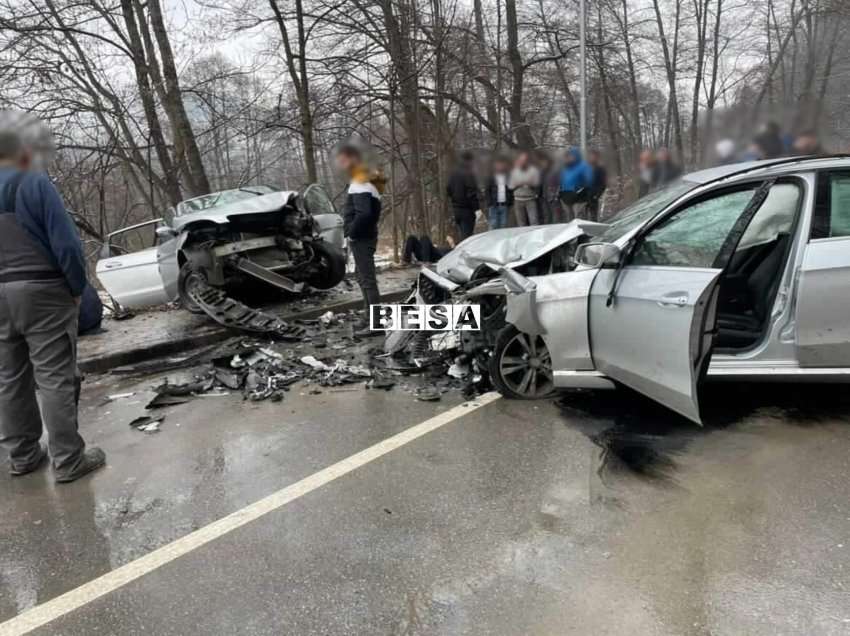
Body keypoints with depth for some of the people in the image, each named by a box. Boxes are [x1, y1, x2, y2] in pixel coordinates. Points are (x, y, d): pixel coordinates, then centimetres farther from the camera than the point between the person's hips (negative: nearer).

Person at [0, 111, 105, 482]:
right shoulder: (33, 183, -10)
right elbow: (66, 244, -16)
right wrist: (77, 288, -3)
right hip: (42, 292, -7)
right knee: (54, 379, -2)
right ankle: (68, 460, 3)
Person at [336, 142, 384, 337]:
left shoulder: (360, 183, -17)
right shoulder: (364, 180, 15)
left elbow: (363, 213, -29)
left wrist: (351, 232, -17)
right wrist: (353, 232, 12)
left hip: (361, 238, -11)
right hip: (364, 236, 11)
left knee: (368, 280, -8)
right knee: (363, 277, 17)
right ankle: (371, 318, 25)